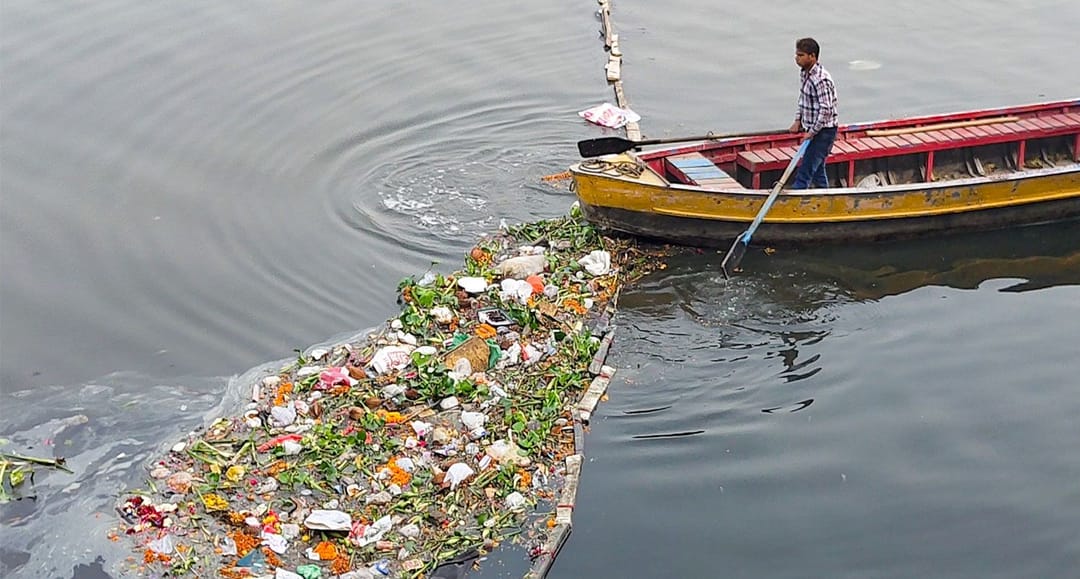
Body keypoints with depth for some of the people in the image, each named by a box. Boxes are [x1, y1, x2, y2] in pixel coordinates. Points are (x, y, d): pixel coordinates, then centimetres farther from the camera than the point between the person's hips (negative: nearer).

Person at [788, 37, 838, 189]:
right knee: (817, 168, 17)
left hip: (823, 131, -10)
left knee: (806, 170, -10)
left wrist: (812, 132, -21)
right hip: (813, 129, 10)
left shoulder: (821, 79, -24)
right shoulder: (805, 74, 7)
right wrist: (798, 120, 8)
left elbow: (825, 110, -26)